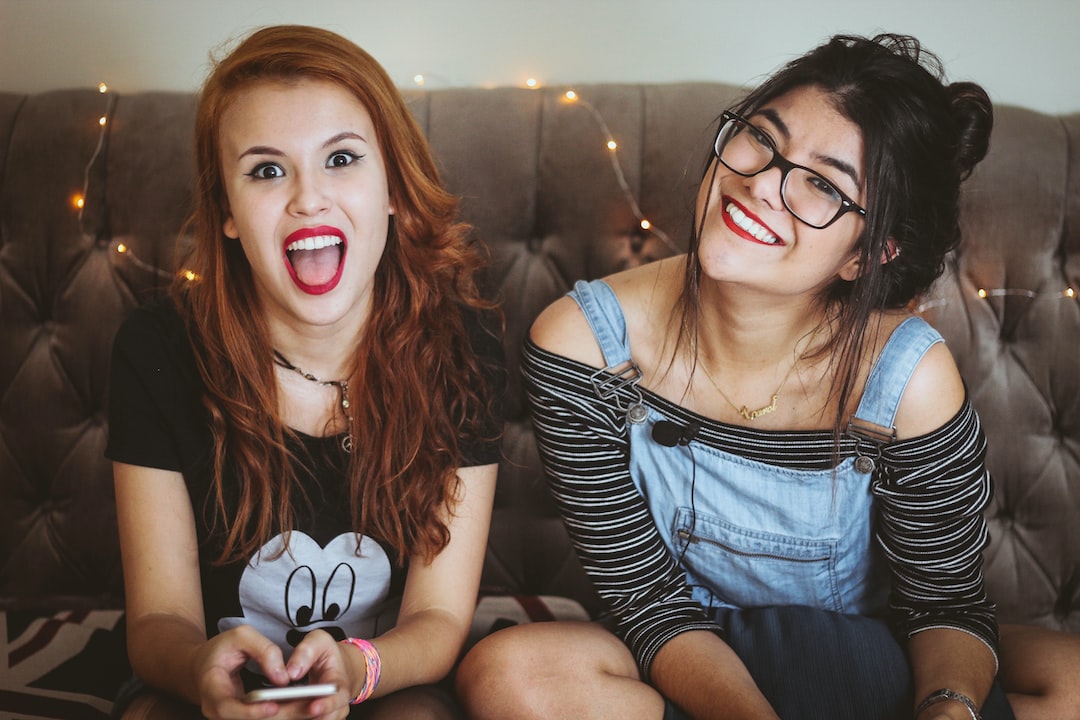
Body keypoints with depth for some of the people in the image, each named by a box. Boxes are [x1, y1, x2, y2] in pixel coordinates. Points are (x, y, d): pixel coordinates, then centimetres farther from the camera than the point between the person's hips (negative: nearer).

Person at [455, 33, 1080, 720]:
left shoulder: (909, 377, -21)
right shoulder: (581, 343, -20)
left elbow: (949, 604, -10)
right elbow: (647, 596, -17)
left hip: (864, 663, 0)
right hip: (682, 661, 1)